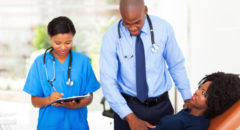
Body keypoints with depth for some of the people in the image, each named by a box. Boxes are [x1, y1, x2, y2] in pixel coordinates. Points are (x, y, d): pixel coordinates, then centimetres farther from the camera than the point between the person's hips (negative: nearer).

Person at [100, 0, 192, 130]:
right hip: (127, 105, -1)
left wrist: (188, 98, 5)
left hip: (161, 106, 2)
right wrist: (130, 117, -24)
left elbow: (176, 65, 2)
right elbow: (108, 81, -17)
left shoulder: (163, 28, -10)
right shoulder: (111, 37, -14)